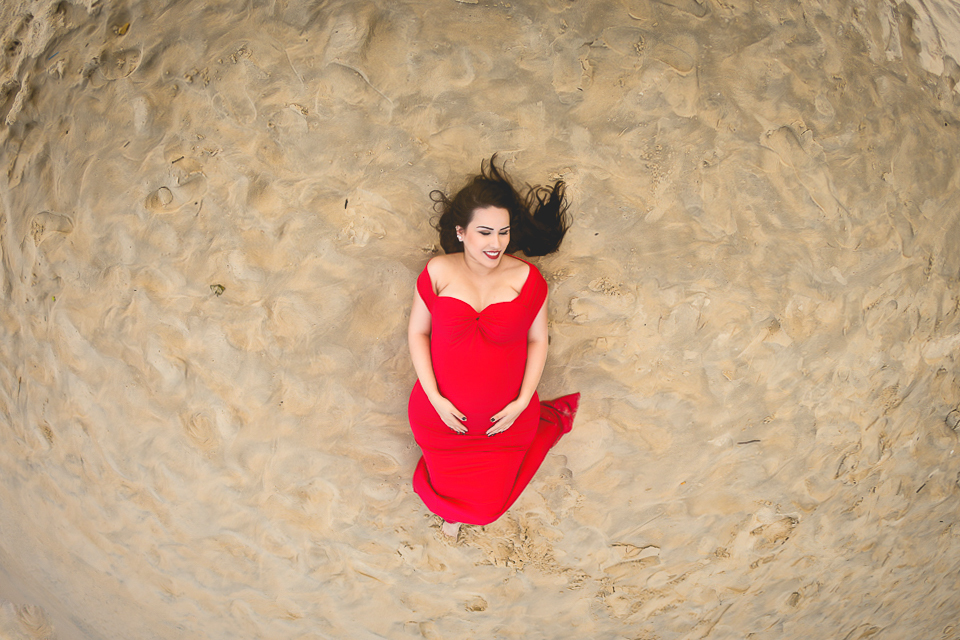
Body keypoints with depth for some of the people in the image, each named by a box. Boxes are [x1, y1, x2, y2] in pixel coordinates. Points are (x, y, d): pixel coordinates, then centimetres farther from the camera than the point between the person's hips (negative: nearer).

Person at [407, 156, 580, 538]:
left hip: (507, 418, 0)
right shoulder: (438, 273, -15)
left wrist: (522, 402, -11)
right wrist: (435, 399, -12)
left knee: (487, 507, 15)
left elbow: (537, 340, -5)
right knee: (449, 498, 13)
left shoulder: (525, 278, -16)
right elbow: (417, 332, -6)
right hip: (444, 414, 1)